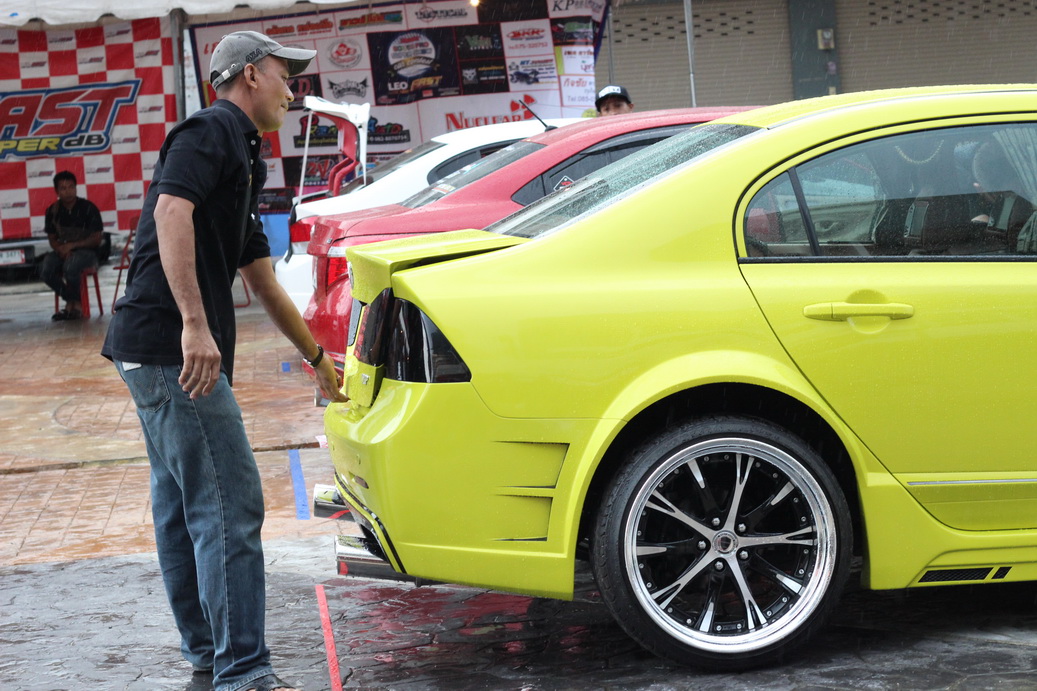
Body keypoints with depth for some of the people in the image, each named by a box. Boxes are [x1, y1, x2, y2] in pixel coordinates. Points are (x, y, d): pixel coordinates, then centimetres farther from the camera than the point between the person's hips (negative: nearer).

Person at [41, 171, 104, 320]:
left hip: (86, 251, -4)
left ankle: (76, 303, -11)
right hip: (62, 251, 4)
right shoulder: (53, 211, 3)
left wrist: (72, 245, -17)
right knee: (45, 269, -28)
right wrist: (61, 249, -14)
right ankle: (70, 301, -9)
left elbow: (96, 239, -7)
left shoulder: (88, 208, -7)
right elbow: (52, 239, 9)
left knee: (70, 267, -37)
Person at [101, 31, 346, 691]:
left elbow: (264, 283, 31)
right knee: (229, 504, -12)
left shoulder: (242, 156, 25)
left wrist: (319, 359, 37)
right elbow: (171, 210, -24)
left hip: (161, 354, 11)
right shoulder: (212, 131, -6)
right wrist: (195, 322, -31)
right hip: (173, 347, -11)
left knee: (184, 504, 17)